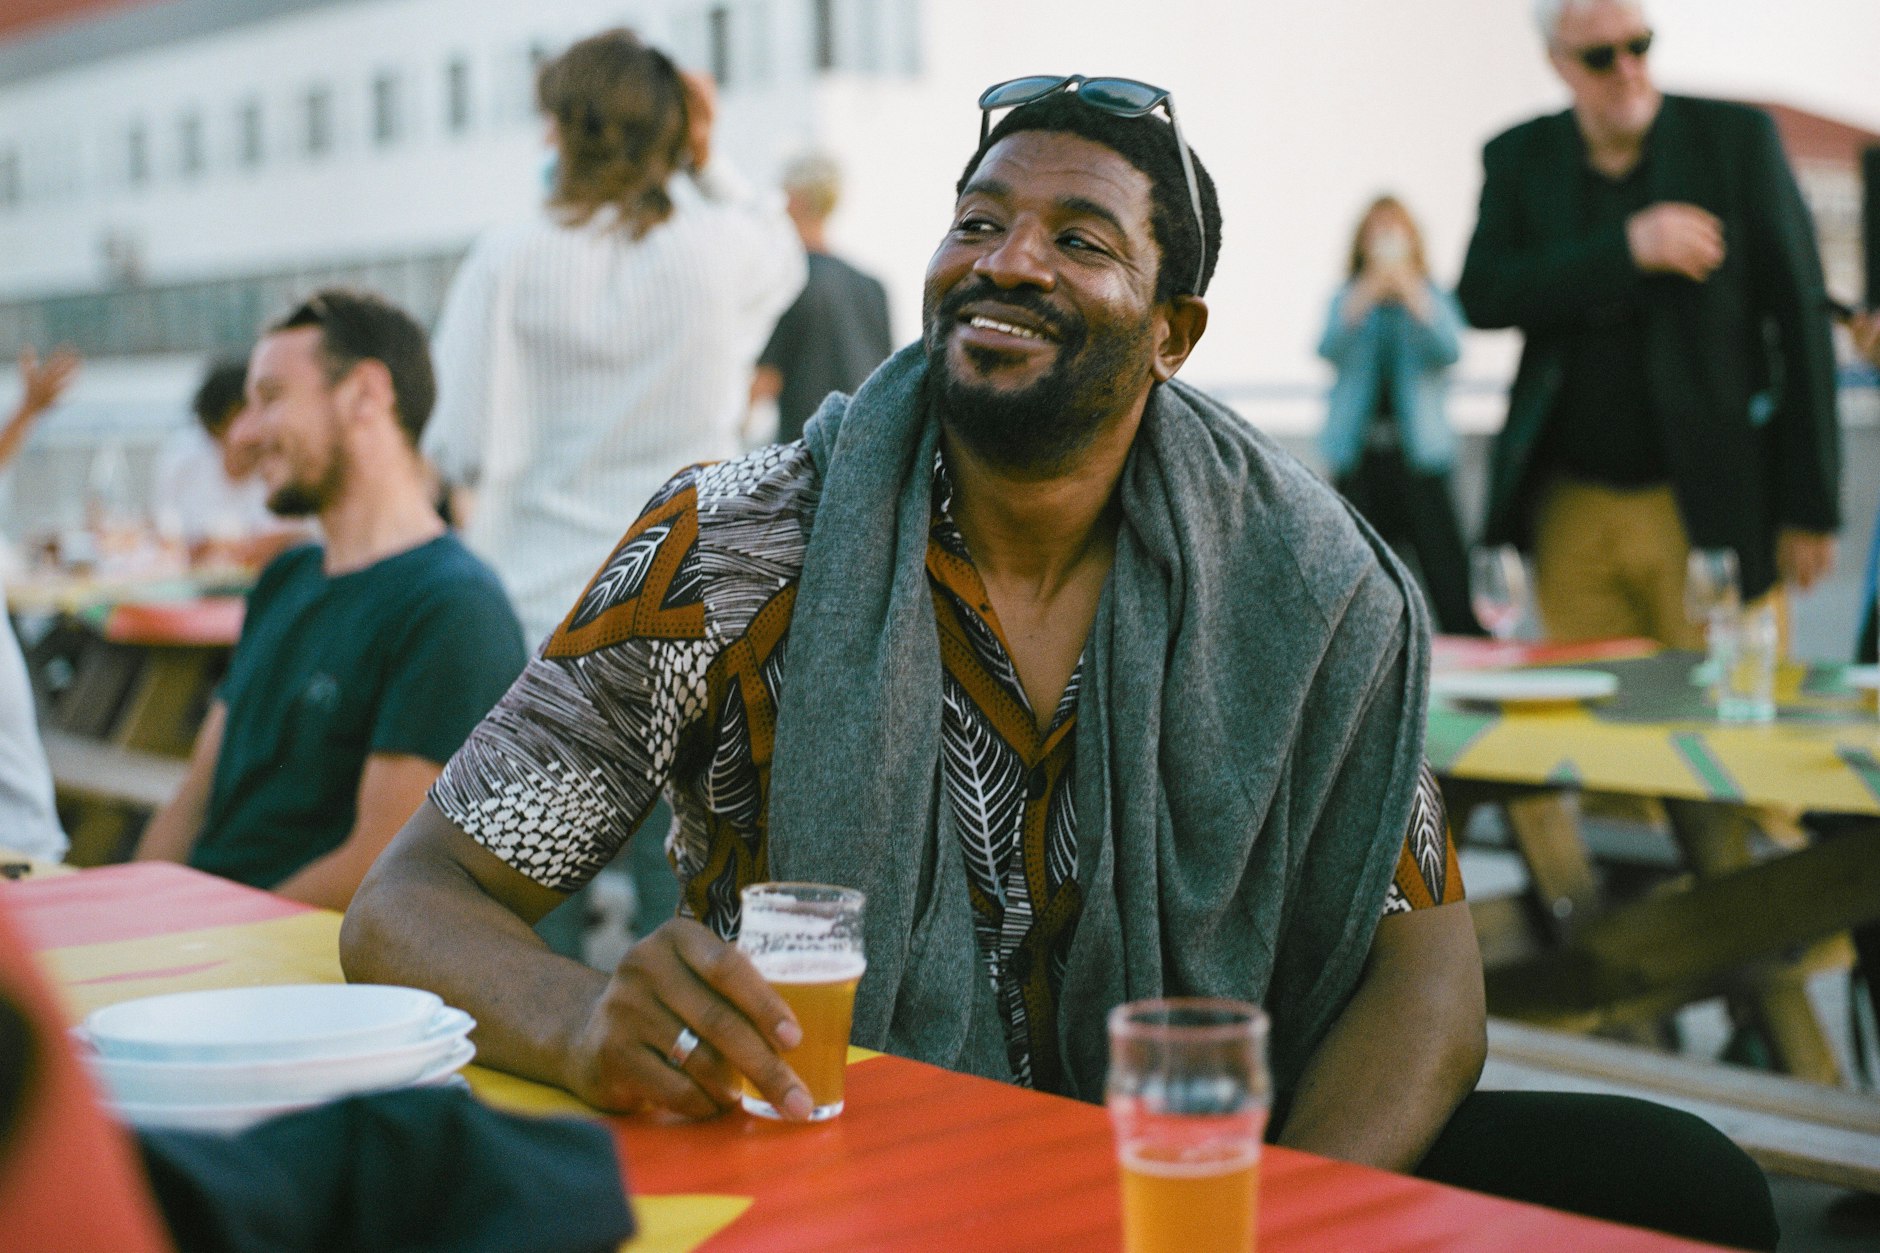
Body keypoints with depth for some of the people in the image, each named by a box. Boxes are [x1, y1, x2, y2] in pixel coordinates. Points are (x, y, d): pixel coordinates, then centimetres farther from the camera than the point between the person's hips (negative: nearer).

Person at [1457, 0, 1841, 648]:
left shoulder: (1738, 138, 1)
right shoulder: (1518, 158, 7)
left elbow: (1801, 320, 0)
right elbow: (1481, 297, -6)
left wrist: (1811, 508, -4)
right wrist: (1627, 248, -17)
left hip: (1709, 507, -2)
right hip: (1572, 513, 2)